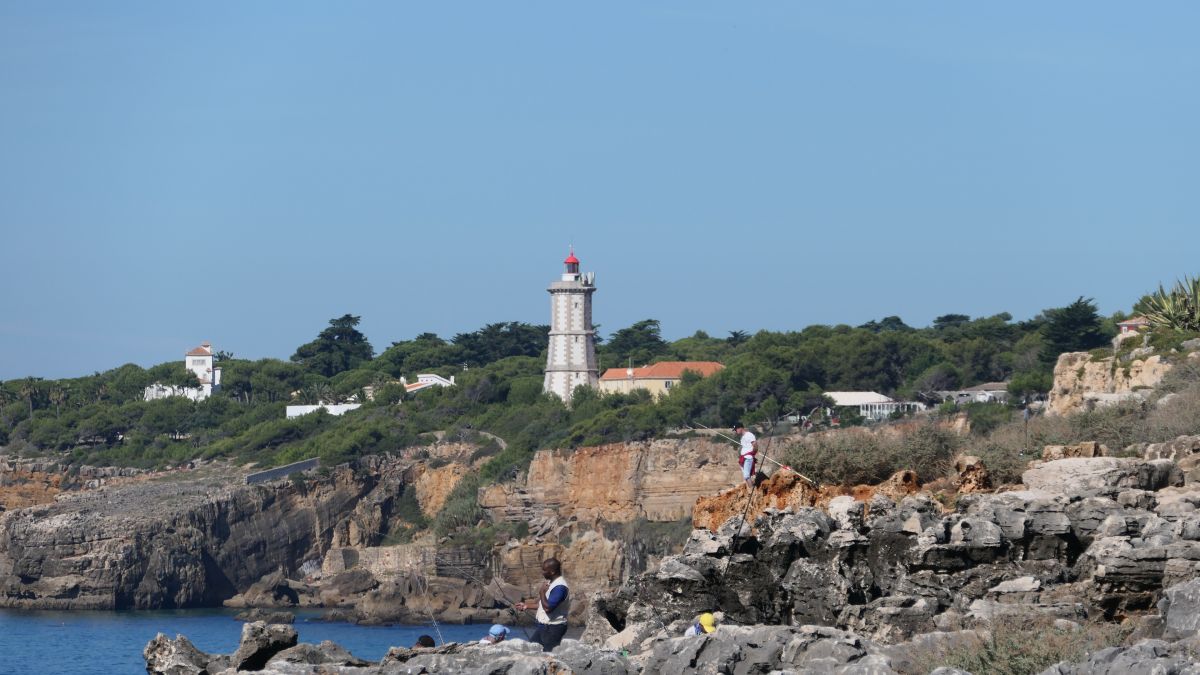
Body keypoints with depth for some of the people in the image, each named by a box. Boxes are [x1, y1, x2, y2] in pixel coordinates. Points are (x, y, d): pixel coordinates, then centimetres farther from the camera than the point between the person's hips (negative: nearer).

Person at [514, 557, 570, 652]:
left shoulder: (560, 587, -23)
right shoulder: (551, 583, 10)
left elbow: (548, 608, -29)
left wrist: (542, 592, -16)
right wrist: (526, 605, 20)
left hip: (553, 628, -10)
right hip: (544, 626, 10)